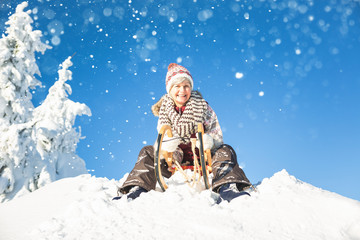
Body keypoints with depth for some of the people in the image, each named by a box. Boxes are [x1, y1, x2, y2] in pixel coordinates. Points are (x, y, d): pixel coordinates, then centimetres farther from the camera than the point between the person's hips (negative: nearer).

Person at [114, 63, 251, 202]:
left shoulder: (202, 105, -1)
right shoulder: (164, 109, 4)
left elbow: (216, 133, -2)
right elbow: (162, 136, 4)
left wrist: (209, 140, -29)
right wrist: (166, 145, -23)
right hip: (176, 158, 2)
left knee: (225, 151, -28)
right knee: (147, 153, -17)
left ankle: (228, 188, -48)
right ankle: (137, 189, -29)